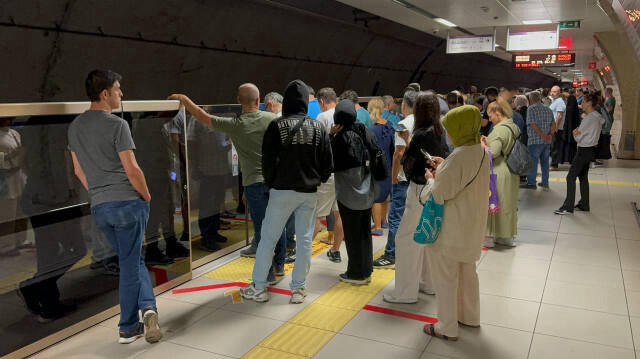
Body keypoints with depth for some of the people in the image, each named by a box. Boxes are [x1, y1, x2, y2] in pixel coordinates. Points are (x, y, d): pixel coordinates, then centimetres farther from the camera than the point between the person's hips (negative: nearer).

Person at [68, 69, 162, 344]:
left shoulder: (75, 127, 9)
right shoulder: (117, 125, -14)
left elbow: (79, 171, 15)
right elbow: (132, 170, -16)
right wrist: (147, 197, -1)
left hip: (99, 207, 6)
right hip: (127, 202, -6)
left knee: (132, 260, 17)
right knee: (130, 263, 5)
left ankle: (147, 306, 11)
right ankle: (131, 324, 9)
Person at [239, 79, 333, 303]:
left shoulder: (277, 126, -9)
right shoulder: (318, 127, 1)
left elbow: (268, 161, -8)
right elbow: (328, 163, 2)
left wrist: (270, 184, 7)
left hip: (282, 191, -2)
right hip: (309, 192, 3)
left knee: (268, 238, 7)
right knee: (305, 239, 9)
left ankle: (258, 288, 13)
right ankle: (298, 289, 14)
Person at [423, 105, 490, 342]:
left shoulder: (457, 157, -27)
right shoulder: (481, 153, 2)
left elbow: (440, 194, -23)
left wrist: (430, 177, -5)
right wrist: (444, 168, 8)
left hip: (452, 228, -9)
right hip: (472, 225, 9)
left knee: (445, 276, 6)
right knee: (467, 271, 23)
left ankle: (448, 328, 19)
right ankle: (470, 317, 39)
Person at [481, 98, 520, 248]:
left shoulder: (500, 129, -19)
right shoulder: (514, 127, 9)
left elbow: (493, 153, -23)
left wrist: (482, 144, -7)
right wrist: (489, 142, 11)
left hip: (498, 172, -9)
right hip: (512, 172, 9)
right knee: (508, 203, 16)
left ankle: (489, 237, 13)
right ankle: (508, 236, 27)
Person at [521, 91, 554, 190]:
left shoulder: (531, 108, -7)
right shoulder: (548, 109, 14)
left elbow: (532, 124, -16)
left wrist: (542, 135, -16)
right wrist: (550, 134, -2)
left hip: (535, 140, -7)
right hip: (547, 141, 7)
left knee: (533, 161, -3)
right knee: (545, 161, 13)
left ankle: (531, 183, -2)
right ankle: (545, 182, 18)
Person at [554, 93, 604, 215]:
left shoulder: (589, 118, -20)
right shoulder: (598, 116, 11)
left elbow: (578, 137, -18)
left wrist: (575, 133, 2)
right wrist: (578, 133, -9)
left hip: (584, 150, -10)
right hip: (590, 149, 10)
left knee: (571, 177, -8)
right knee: (583, 177, 16)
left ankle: (568, 207, -8)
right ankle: (584, 205, 23)